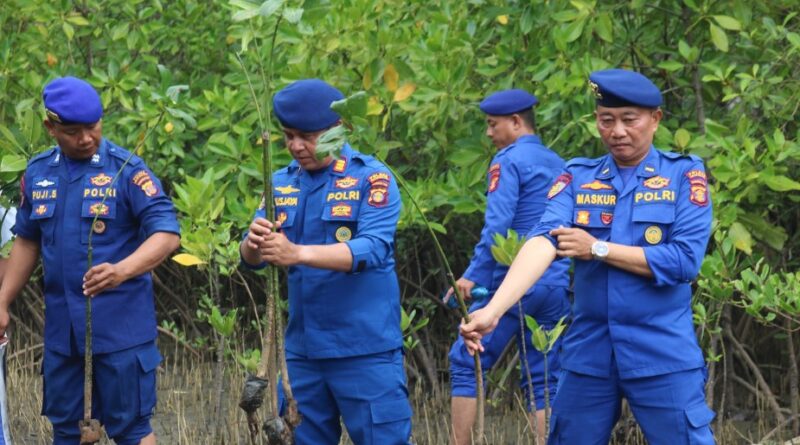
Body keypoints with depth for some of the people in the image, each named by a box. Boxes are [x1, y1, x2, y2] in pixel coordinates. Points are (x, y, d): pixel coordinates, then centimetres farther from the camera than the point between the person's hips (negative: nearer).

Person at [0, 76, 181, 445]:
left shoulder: (126, 169, -8)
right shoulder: (37, 173, 7)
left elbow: (167, 234, -15)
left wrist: (122, 270, -32)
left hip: (121, 326, -5)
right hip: (62, 327, 5)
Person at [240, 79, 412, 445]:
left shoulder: (372, 178, -7)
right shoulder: (282, 183, 8)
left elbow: (372, 249, -21)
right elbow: (252, 258, 2)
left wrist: (298, 253, -34)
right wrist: (253, 244, -23)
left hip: (365, 350, -5)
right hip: (303, 349, 5)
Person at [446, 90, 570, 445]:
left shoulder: (508, 161, -6)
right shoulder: (559, 165, 16)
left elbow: (496, 226, -16)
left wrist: (473, 276, -15)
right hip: (556, 287, 7)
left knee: (466, 364, 1)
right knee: (543, 381, 7)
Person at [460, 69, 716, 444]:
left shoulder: (683, 175, -1)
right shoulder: (577, 178, 6)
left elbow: (685, 259, -12)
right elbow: (542, 242, -11)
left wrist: (598, 248, -11)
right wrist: (493, 310, -28)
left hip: (662, 355, -3)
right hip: (588, 353, 3)